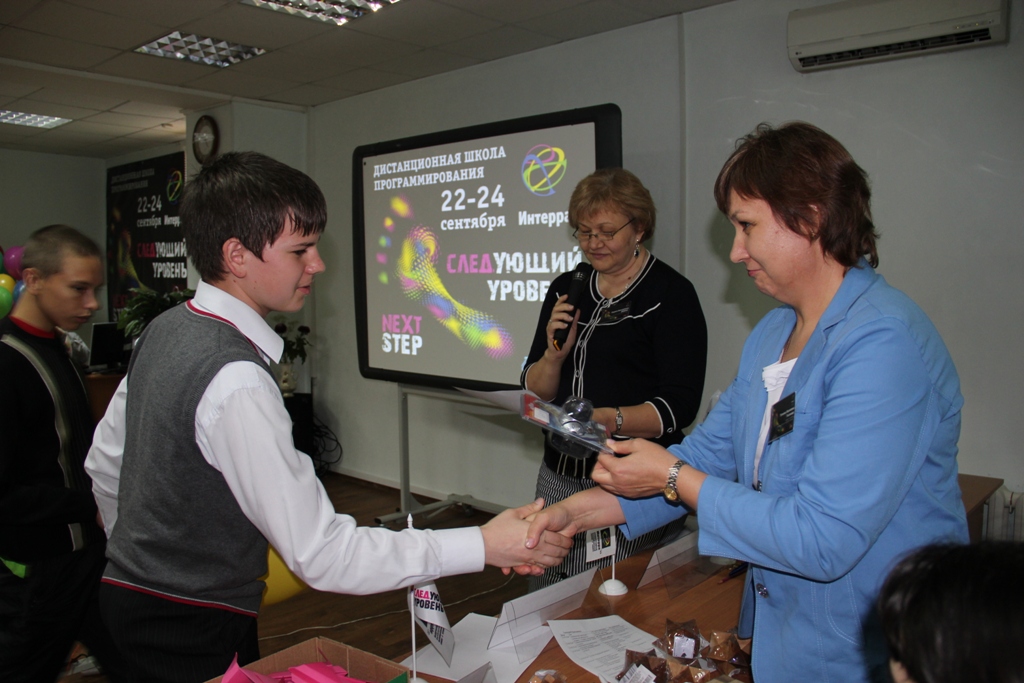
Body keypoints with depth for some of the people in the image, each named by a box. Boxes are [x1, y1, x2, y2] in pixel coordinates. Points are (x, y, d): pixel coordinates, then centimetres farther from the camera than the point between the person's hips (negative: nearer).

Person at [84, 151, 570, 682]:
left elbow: (104, 460, 12)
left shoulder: (164, 330, -1)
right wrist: (482, 545, -28)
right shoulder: (235, 378, -30)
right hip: (194, 633, -9)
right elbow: (320, 553, -30)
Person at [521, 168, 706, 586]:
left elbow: (679, 406, -13)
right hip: (560, 473, 5)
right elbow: (534, 391, 10)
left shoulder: (671, 294, -6)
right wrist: (554, 353, -9)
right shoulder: (566, 289, 10)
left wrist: (612, 420, -28)